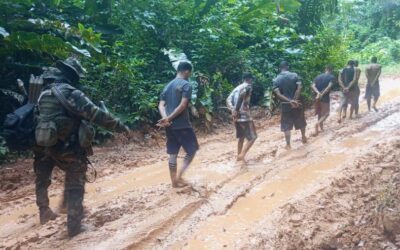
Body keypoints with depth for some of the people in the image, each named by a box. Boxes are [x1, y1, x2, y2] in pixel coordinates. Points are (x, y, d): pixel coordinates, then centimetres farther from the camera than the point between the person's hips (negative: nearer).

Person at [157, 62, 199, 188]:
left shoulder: (168, 86, 15)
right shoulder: (186, 85, -8)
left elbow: (161, 105, 5)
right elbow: (183, 105, -19)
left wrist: (165, 118, -11)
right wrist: (169, 118, -17)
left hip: (169, 125, 7)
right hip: (182, 125, -7)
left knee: (173, 154, 11)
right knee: (192, 150, 7)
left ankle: (174, 181, 16)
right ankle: (179, 176, 0)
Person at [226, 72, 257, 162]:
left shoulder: (237, 88, 19)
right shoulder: (248, 86, -3)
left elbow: (228, 100, 6)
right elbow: (241, 96, -22)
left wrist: (233, 109, -8)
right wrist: (236, 110, -23)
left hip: (236, 116, 8)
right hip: (244, 115, -8)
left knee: (241, 137, 20)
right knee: (252, 137, -2)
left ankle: (239, 156, 26)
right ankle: (242, 154, -13)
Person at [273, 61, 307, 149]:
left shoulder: (276, 80, -2)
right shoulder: (295, 75, -3)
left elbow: (278, 94, -12)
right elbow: (299, 87, -16)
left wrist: (289, 101, -15)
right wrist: (294, 100, -17)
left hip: (285, 105, 0)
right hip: (297, 103, 1)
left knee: (286, 126, 7)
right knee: (301, 122, 21)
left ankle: (288, 144, 9)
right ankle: (304, 138, 37)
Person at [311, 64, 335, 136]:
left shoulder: (318, 76, 9)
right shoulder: (331, 77, -4)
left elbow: (313, 86, -6)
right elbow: (329, 86, -20)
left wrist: (318, 93, -18)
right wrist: (322, 94, -21)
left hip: (317, 97, 5)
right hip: (325, 98, -5)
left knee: (320, 113, 19)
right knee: (326, 113, 6)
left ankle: (321, 128, 27)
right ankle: (317, 123, -18)